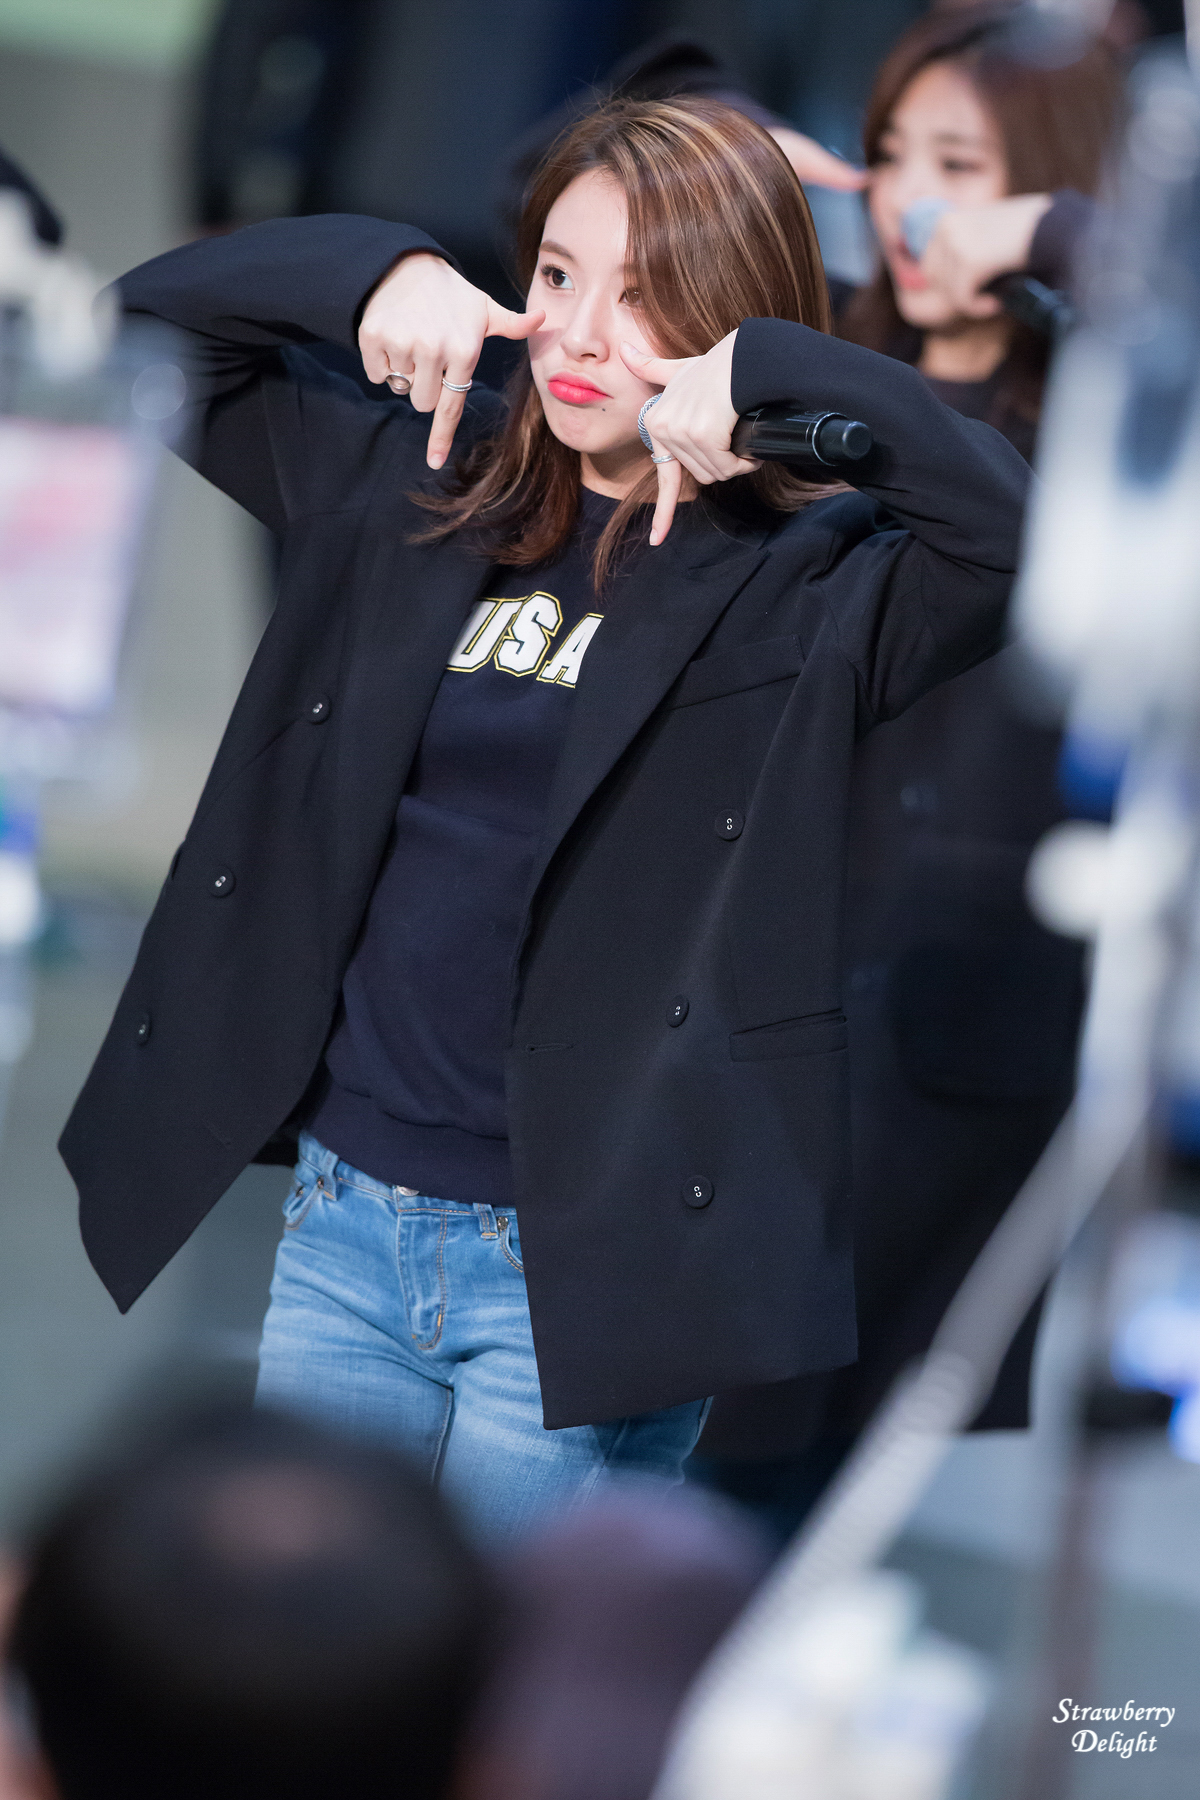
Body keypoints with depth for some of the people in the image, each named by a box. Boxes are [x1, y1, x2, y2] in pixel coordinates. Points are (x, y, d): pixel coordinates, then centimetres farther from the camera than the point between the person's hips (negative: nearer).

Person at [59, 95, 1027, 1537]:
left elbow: (1030, 528, -26)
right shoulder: (415, 494, 7)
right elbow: (157, 319, 12)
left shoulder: (808, 586, -7)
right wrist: (373, 271, -5)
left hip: (578, 1271, -5)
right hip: (337, 1217, 5)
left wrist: (777, 372, -24)